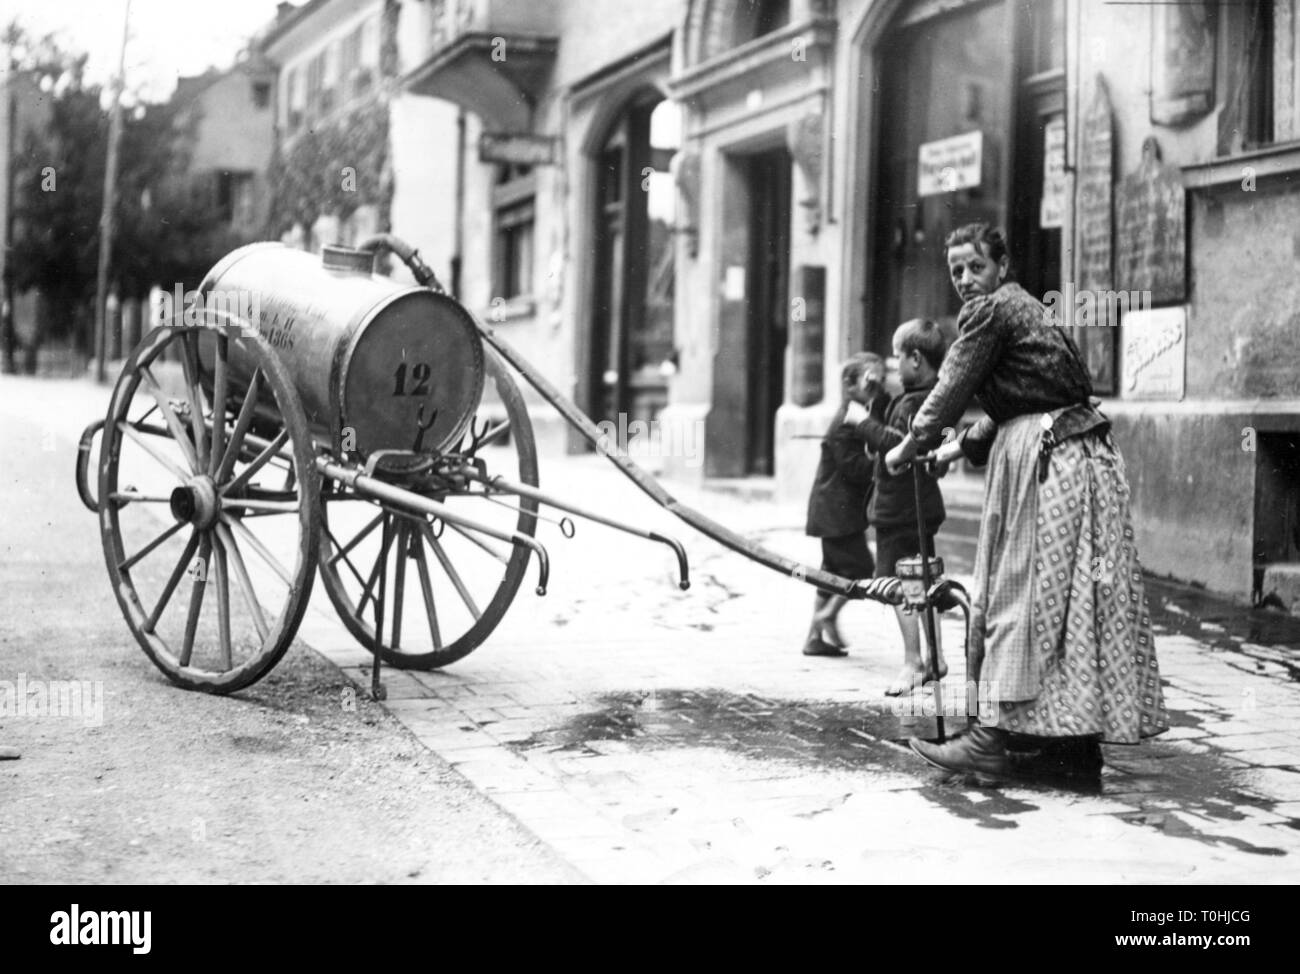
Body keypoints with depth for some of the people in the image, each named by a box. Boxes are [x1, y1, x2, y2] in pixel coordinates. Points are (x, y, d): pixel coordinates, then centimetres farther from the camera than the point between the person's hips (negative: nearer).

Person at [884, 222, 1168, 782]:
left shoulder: (991, 311, -7)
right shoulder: (1026, 309, 23)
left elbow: (951, 391, -7)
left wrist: (908, 449, 5)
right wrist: (963, 448, 25)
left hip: (1045, 463, -9)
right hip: (1080, 457, 10)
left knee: (1019, 593, -9)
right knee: (1071, 595, 10)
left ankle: (994, 739, -8)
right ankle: (1079, 742, 14)